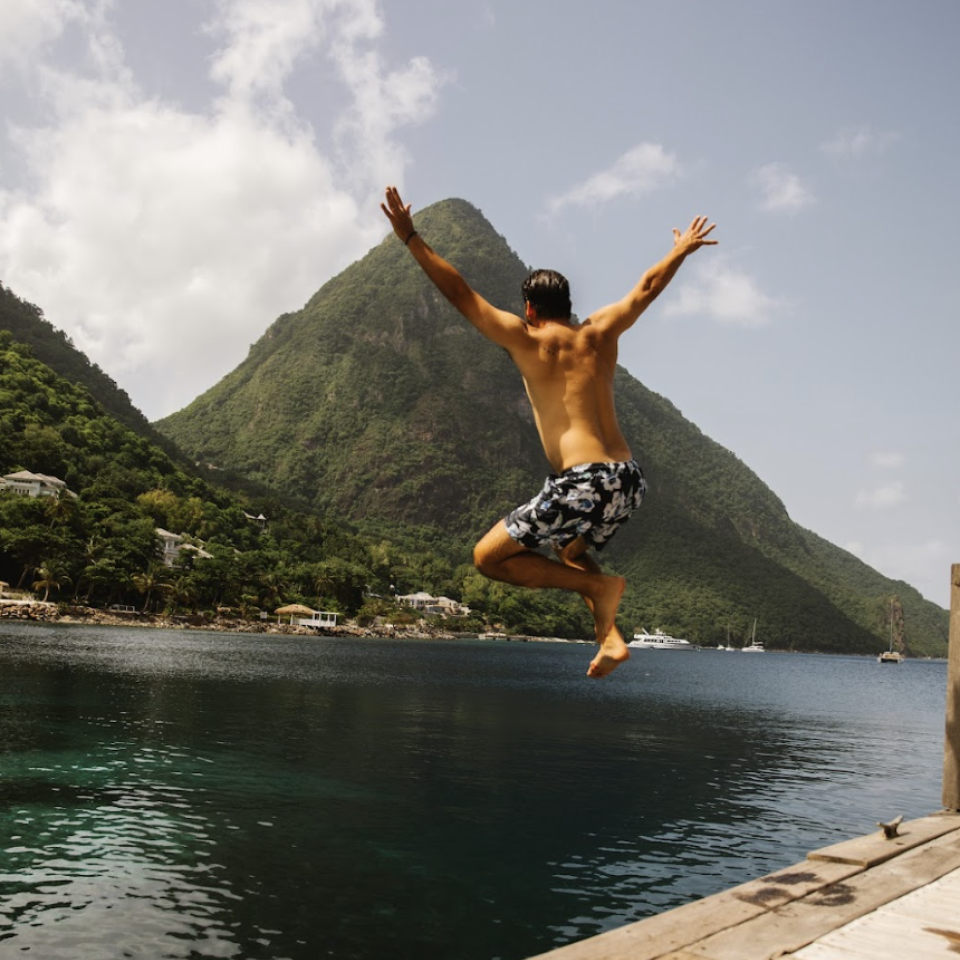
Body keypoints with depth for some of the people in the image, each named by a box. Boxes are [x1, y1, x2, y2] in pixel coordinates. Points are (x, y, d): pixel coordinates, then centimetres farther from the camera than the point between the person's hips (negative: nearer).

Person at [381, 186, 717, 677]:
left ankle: (599, 587, -5)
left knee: (488, 557, 5)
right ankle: (611, 638, 14)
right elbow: (648, 287, 29)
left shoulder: (526, 339, 2)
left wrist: (411, 238, 6)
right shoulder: (600, 332, 15)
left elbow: (460, 293, 1)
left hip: (583, 483, -7)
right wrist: (682, 250, 46)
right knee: (570, 550, 34)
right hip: (629, 481, 7)